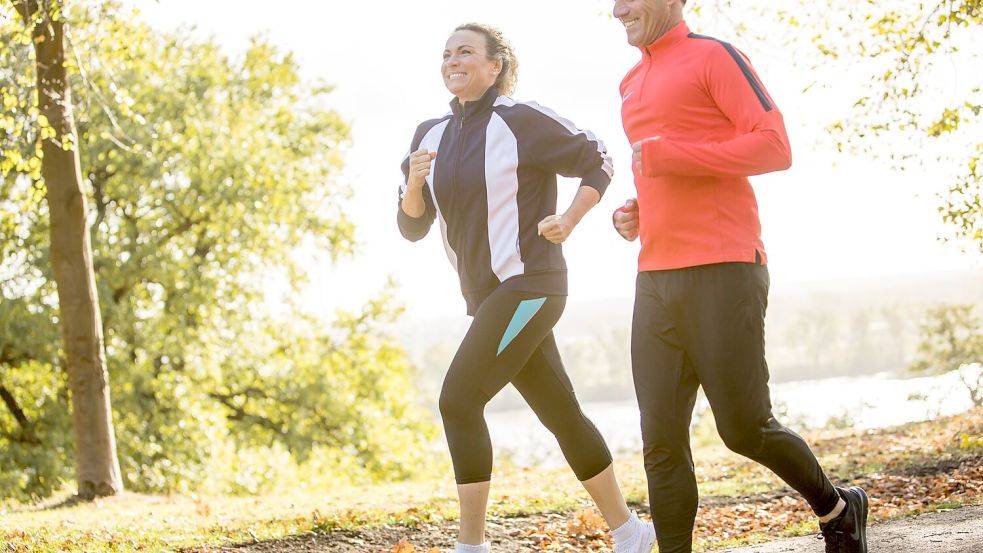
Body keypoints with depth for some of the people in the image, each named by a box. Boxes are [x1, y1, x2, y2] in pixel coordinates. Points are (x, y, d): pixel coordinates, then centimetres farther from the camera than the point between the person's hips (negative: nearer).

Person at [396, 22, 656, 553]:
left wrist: (568, 221, -15)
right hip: (488, 295, 8)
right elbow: (412, 226, 11)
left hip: (528, 286, -8)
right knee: (562, 416, 12)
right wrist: (414, 183, -9)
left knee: (459, 400, -17)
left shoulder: (521, 120, -9)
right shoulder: (431, 135, 11)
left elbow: (597, 161, -2)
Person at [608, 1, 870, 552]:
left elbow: (775, 146, -12)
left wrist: (667, 156, -15)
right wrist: (636, 214, 14)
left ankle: (837, 509, 21)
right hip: (655, 277, 7)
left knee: (744, 427, -4)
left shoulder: (714, 56, -2)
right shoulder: (632, 85, 22)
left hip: (722, 273, -7)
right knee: (661, 440, -1)